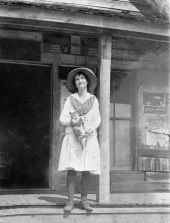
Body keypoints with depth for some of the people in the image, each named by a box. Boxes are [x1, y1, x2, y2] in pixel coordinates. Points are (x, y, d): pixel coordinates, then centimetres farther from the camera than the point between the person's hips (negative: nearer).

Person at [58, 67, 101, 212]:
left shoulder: (93, 100, 10)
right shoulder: (70, 99, 8)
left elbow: (97, 120, 4)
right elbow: (62, 119, 3)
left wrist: (89, 130, -14)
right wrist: (72, 122, -17)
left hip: (89, 138, 1)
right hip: (72, 137, -1)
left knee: (87, 170, -1)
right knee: (72, 170, -7)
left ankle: (84, 201, 9)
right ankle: (70, 202, -2)